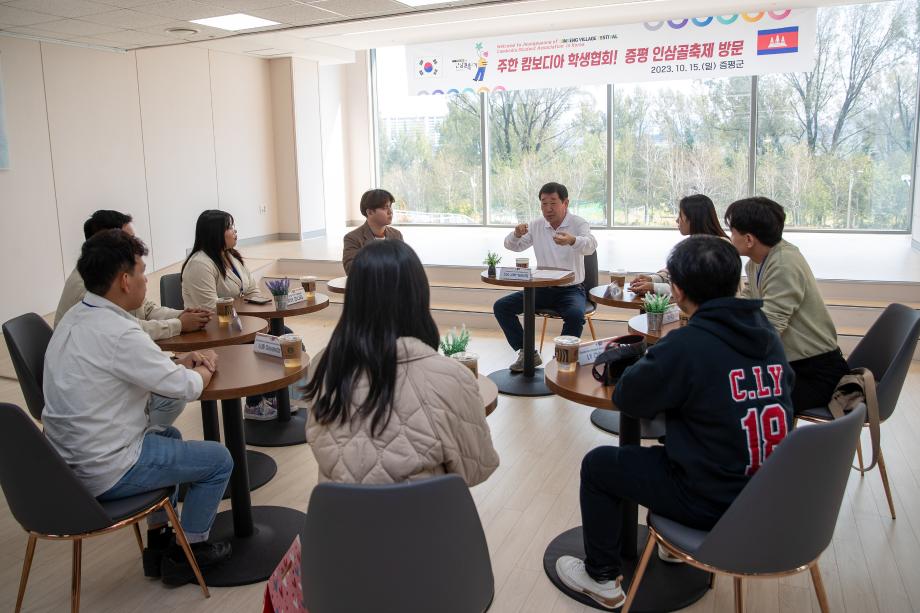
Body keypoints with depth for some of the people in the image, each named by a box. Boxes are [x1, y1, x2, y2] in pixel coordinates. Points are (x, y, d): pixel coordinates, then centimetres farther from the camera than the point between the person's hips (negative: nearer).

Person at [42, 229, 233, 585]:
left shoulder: (76, 317, 3)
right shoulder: (117, 332, -27)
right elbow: (186, 388, -19)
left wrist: (180, 362, 5)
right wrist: (204, 370, 2)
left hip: (70, 460, 10)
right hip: (105, 473, -9)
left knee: (169, 435, 30)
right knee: (219, 459, 4)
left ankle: (159, 542, 33)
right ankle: (188, 552, 21)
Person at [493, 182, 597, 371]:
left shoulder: (578, 224, -8)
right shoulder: (536, 226, 6)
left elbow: (590, 245, -28)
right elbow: (511, 246, 7)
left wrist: (572, 240, -52)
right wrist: (516, 234, -18)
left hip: (571, 289, -5)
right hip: (542, 289, 5)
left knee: (575, 315, -36)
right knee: (500, 307, -10)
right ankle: (528, 353, -1)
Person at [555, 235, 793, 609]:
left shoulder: (686, 344, -23)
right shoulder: (768, 336, -1)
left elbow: (626, 398, -11)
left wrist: (653, 369, 6)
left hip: (715, 502, -7)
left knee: (597, 465, 11)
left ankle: (602, 578, 25)